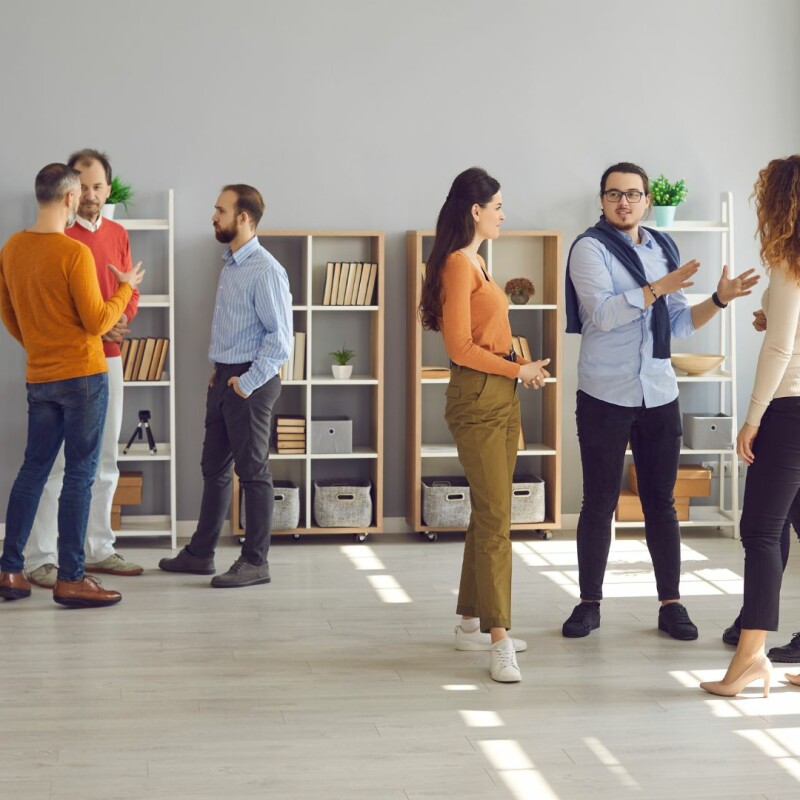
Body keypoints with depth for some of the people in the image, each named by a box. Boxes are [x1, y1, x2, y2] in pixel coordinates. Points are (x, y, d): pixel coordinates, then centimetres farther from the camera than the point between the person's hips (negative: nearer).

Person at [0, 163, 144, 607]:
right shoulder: (74, 253, -17)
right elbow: (97, 322, -14)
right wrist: (127, 287, 1)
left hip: (39, 378, 7)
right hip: (82, 375, -7)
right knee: (79, 475, 0)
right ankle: (70, 579, 3)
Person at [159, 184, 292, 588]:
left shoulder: (265, 272, -16)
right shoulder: (230, 265, 12)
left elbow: (280, 338, -19)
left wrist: (247, 383, -18)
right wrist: (218, 373, 14)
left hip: (249, 383, -9)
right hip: (223, 380, 9)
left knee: (252, 472, -1)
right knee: (214, 468, 15)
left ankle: (255, 562, 8)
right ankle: (200, 553, 24)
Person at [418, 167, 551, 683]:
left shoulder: (475, 263, 18)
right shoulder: (458, 264, -12)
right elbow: (460, 347, -17)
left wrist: (520, 370, 8)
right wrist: (517, 369, -10)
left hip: (500, 395, 10)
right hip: (476, 396, -10)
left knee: (490, 514, 13)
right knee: (494, 517, -12)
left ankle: (473, 622, 21)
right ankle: (498, 639, -13)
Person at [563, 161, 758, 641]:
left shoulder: (664, 249, 11)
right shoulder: (591, 248, -5)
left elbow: (681, 324, 11)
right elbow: (604, 313, -18)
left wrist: (720, 299, -3)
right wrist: (658, 289, -19)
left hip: (659, 397, 4)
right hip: (605, 398, -4)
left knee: (662, 503, 7)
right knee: (599, 504, 4)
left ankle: (671, 604, 14)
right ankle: (590, 603, 14)